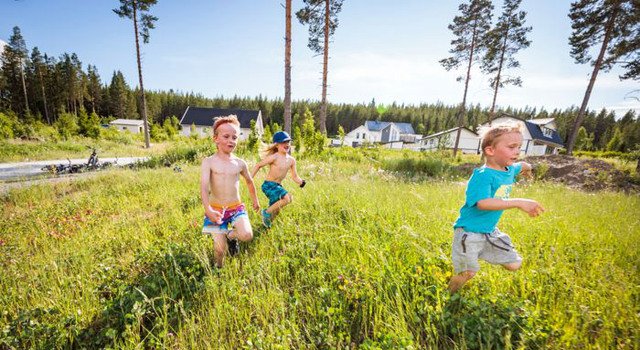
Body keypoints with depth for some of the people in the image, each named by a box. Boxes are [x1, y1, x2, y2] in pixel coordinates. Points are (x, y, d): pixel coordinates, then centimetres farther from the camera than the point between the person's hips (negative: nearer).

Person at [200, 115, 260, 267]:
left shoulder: (240, 163, 1)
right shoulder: (209, 162, -7)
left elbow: (249, 181, 18)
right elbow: (203, 186, -18)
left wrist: (255, 201, 25)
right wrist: (208, 210, -32)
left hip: (236, 208, 2)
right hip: (216, 210, -1)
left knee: (247, 236, -22)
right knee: (220, 249, 1)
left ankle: (230, 235, 14)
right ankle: (219, 267, 36)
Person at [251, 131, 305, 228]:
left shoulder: (291, 160, 3)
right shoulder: (274, 157, -15)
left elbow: (295, 176, 8)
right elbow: (258, 165, -9)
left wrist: (300, 182, -13)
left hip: (278, 186, 7)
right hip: (268, 185, -7)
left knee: (275, 211, 18)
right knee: (288, 197, -27)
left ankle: (266, 221, 47)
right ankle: (267, 212, -8)